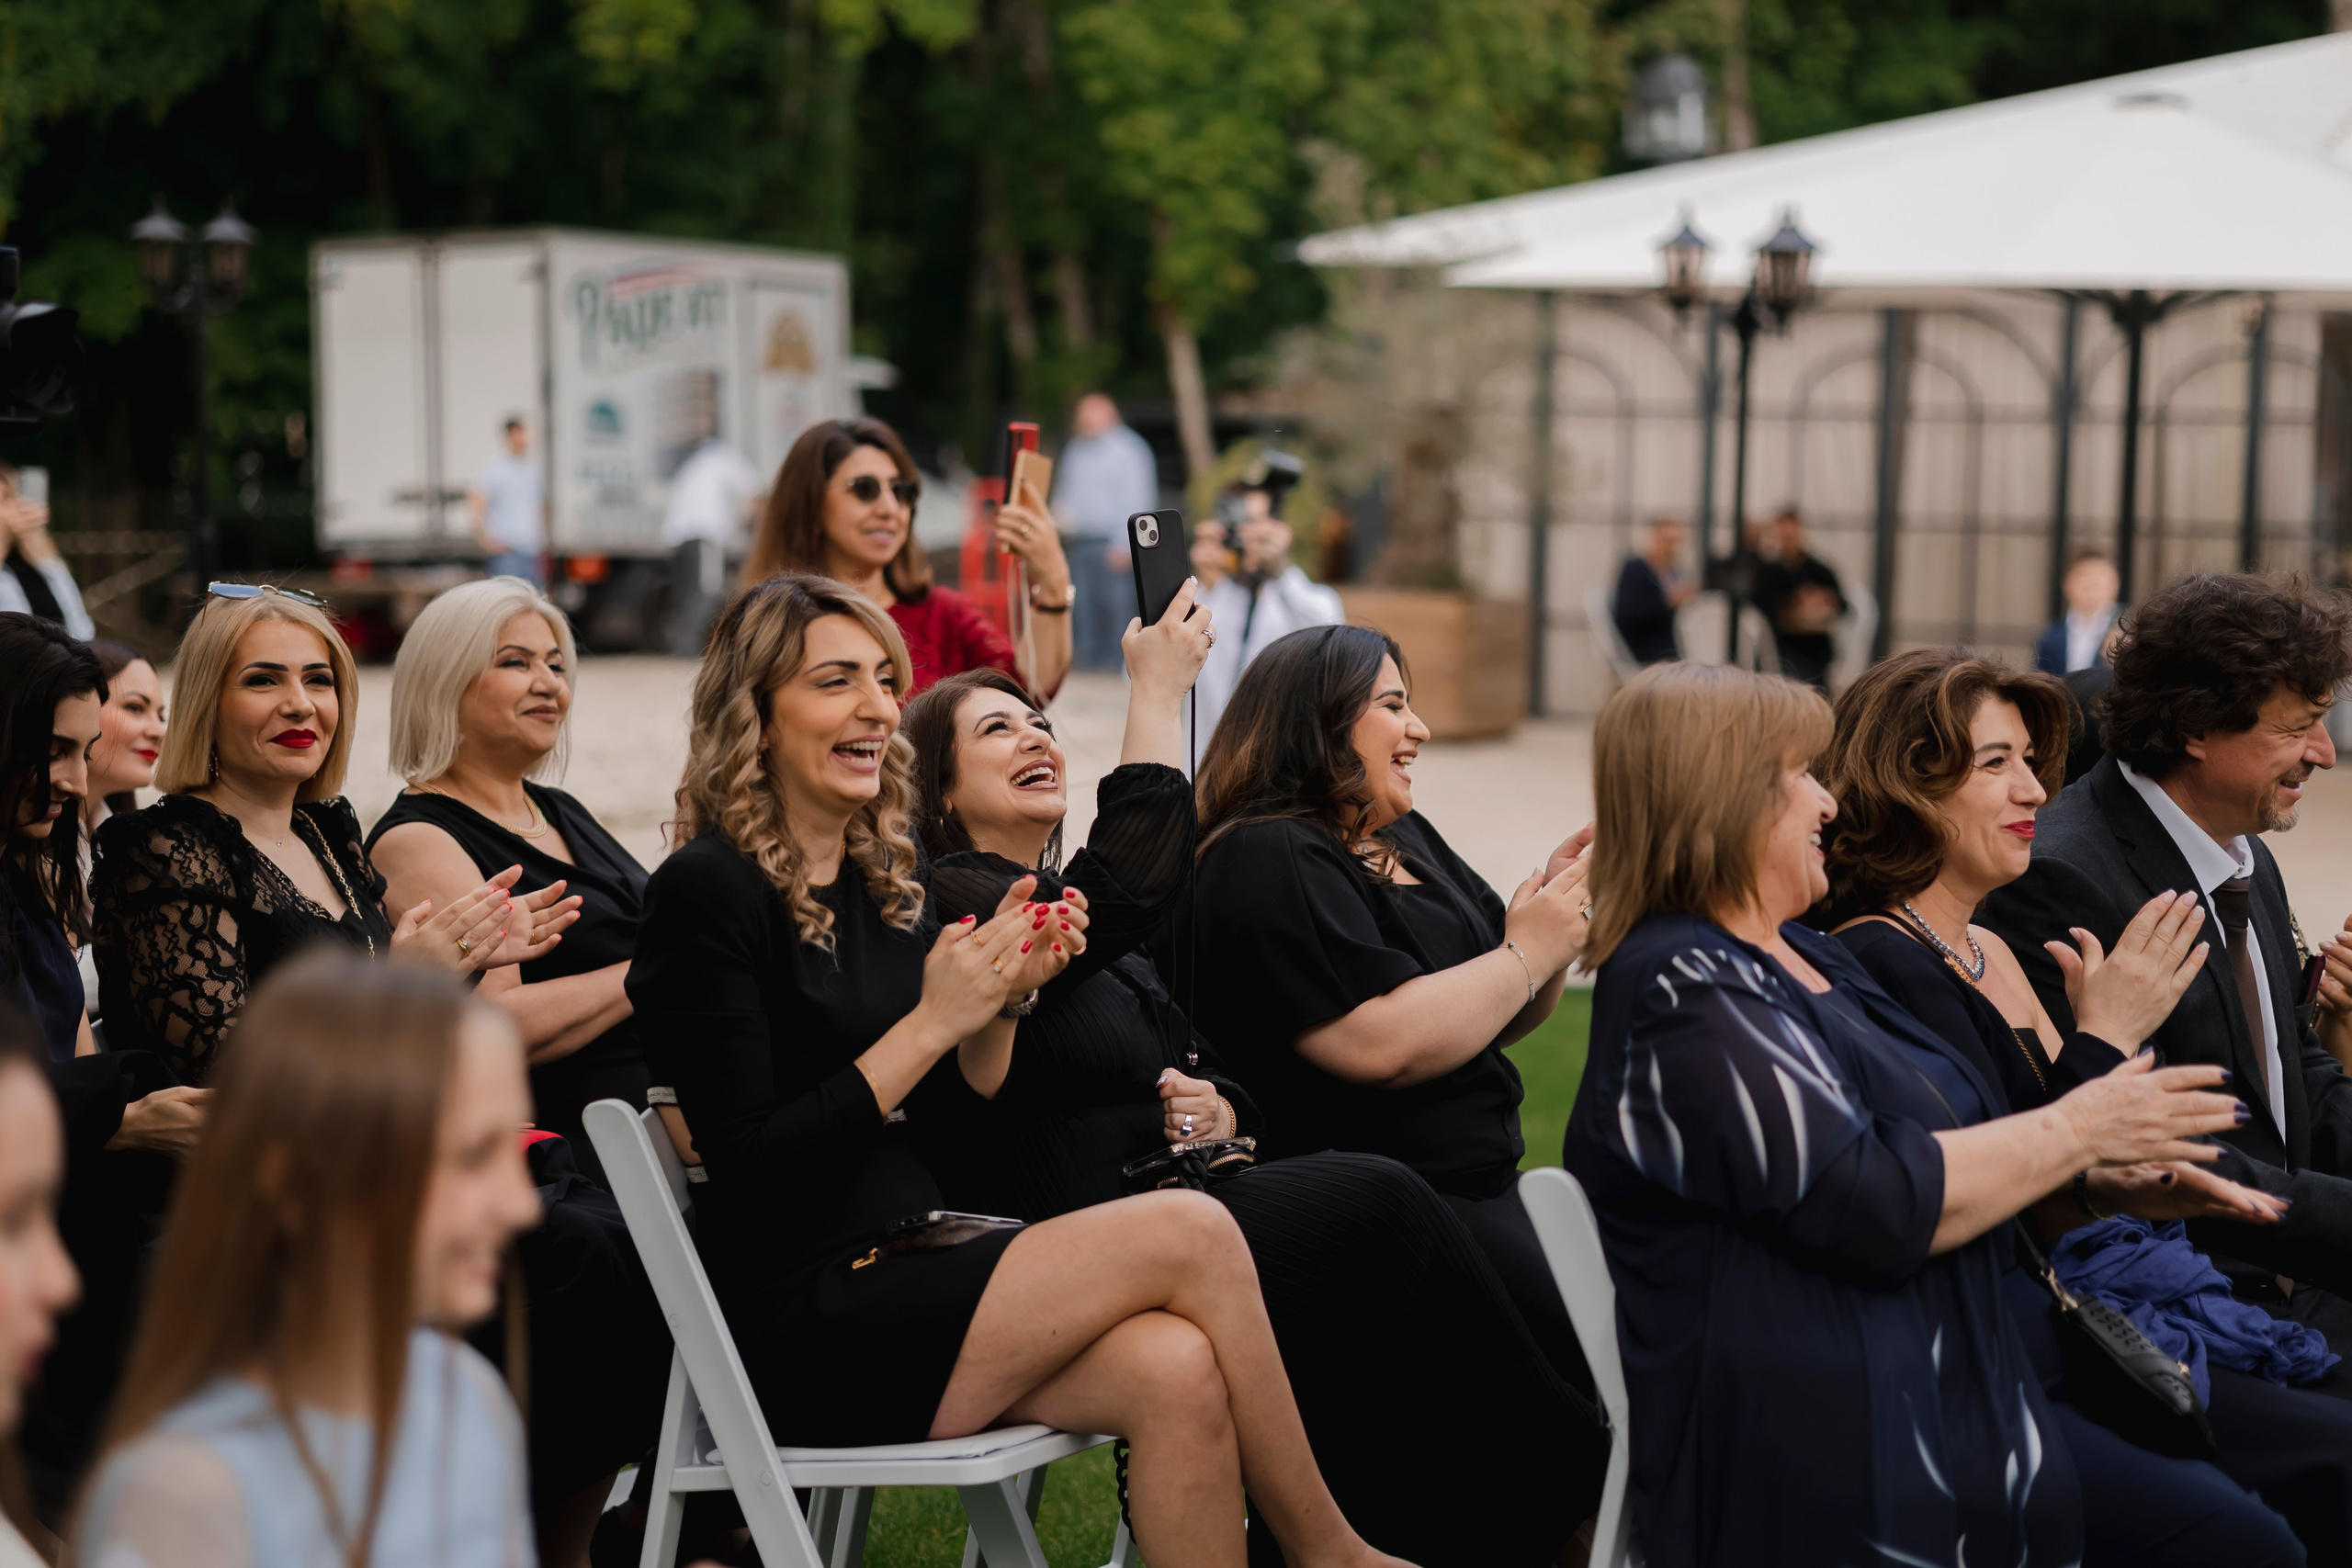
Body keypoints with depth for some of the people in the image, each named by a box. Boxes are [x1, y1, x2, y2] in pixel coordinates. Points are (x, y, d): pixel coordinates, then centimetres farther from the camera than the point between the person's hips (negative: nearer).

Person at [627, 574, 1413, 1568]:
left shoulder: (882, 875, 13)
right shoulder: (707, 891, -10)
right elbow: (747, 1168, -16)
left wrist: (1004, 992, -1)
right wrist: (930, 1024, -17)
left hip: (905, 1258, 7)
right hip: (794, 1328, -7)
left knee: (1176, 1370, -21)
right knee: (1190, 1233, -18)